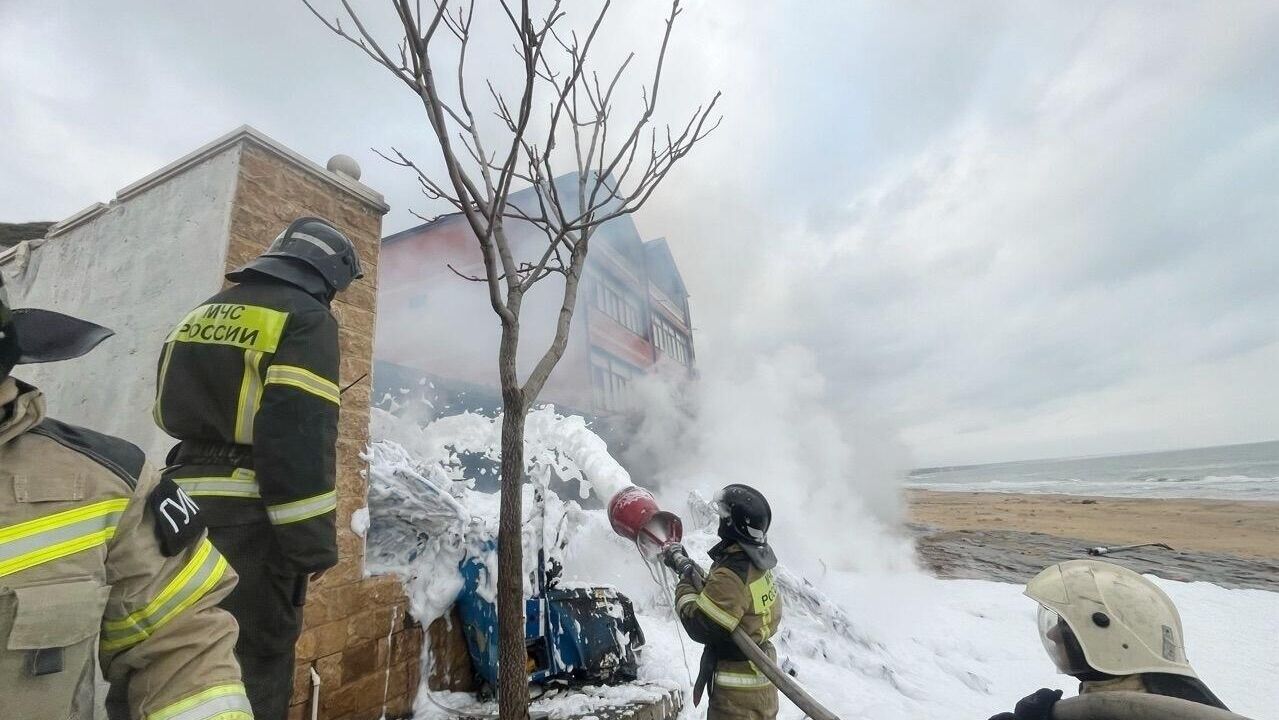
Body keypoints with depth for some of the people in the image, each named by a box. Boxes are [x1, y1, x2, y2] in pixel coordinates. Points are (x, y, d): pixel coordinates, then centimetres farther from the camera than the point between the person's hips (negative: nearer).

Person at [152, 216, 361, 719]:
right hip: (249, 518, -8)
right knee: (254, 664, 1)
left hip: (186, 508, 8)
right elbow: (302, 436, -18)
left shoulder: (202, 314, 19)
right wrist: (315, 541, -15)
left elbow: (171, 415, 21)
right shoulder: (305, 318, -9)